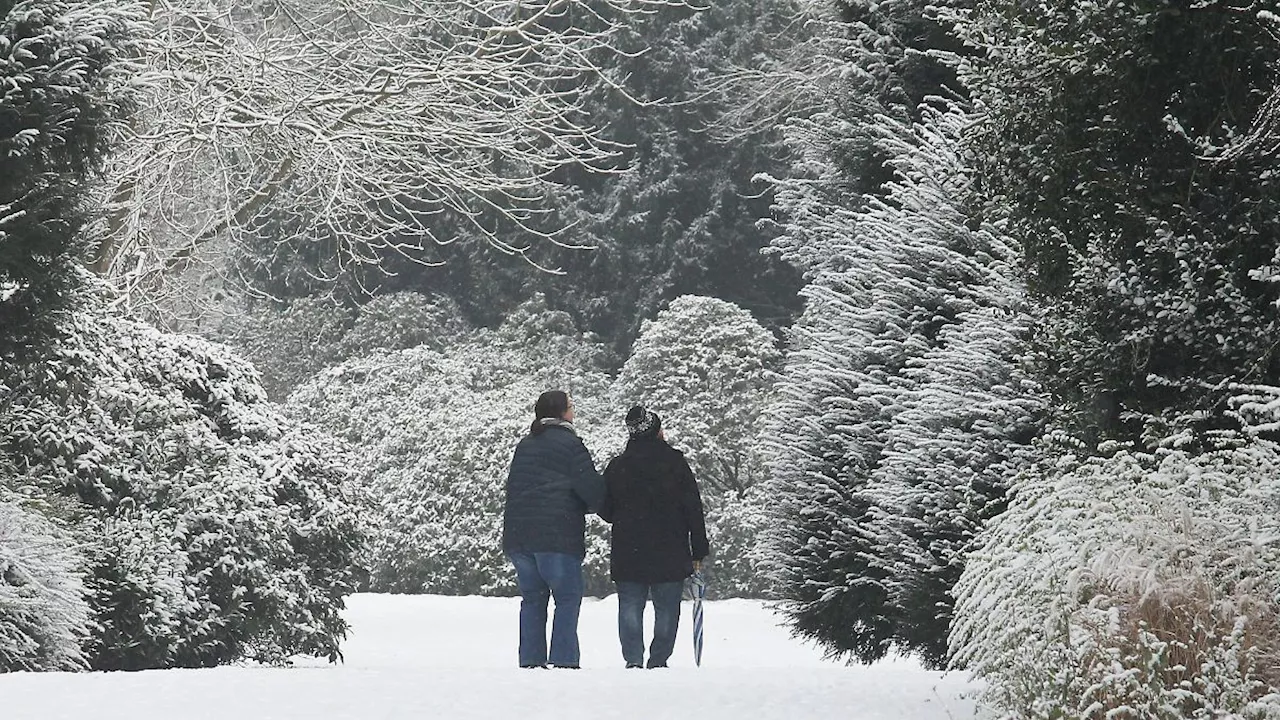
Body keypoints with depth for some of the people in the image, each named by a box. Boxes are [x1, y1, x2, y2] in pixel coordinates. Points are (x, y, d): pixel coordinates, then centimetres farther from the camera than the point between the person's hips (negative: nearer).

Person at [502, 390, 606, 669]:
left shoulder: (524, 445, 17)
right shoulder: (570, 445, -5)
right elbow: (591, 489, -10)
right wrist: (598, 503, 12)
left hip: (518, 534, 6)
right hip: (557, 536, -6)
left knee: (532, 598, 12)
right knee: (568, 598, 0)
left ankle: (530, 660, 6)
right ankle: (563, 659, -9)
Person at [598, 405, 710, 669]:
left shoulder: (617, 467, 3)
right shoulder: (675, 463, -3)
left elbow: (604, 509, 8)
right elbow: (694, 509, -2)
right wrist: (698, 551, 3)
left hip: (627, 555, 2)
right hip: (670, 554, -2)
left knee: (630, 608, 4)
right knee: (667, 608, 8)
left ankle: (633, 659, -8)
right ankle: (658, 660, 4)